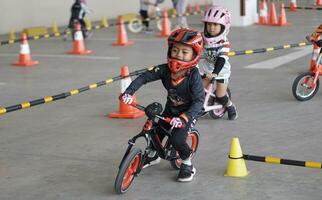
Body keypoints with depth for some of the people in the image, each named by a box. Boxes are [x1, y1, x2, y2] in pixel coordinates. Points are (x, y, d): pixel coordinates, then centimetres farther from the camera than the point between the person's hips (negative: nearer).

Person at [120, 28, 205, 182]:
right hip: (170, 109, 5)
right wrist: (129, 92, -33)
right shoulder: (165, 69, -18)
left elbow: (199, 100, -33)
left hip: (189, 111, -5)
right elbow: (144, 77, -18)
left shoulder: (194, 76, -29)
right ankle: (152, 155, 38)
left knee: (177, 139, -21)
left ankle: (187, 165, 7)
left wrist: (184, 118, -45)